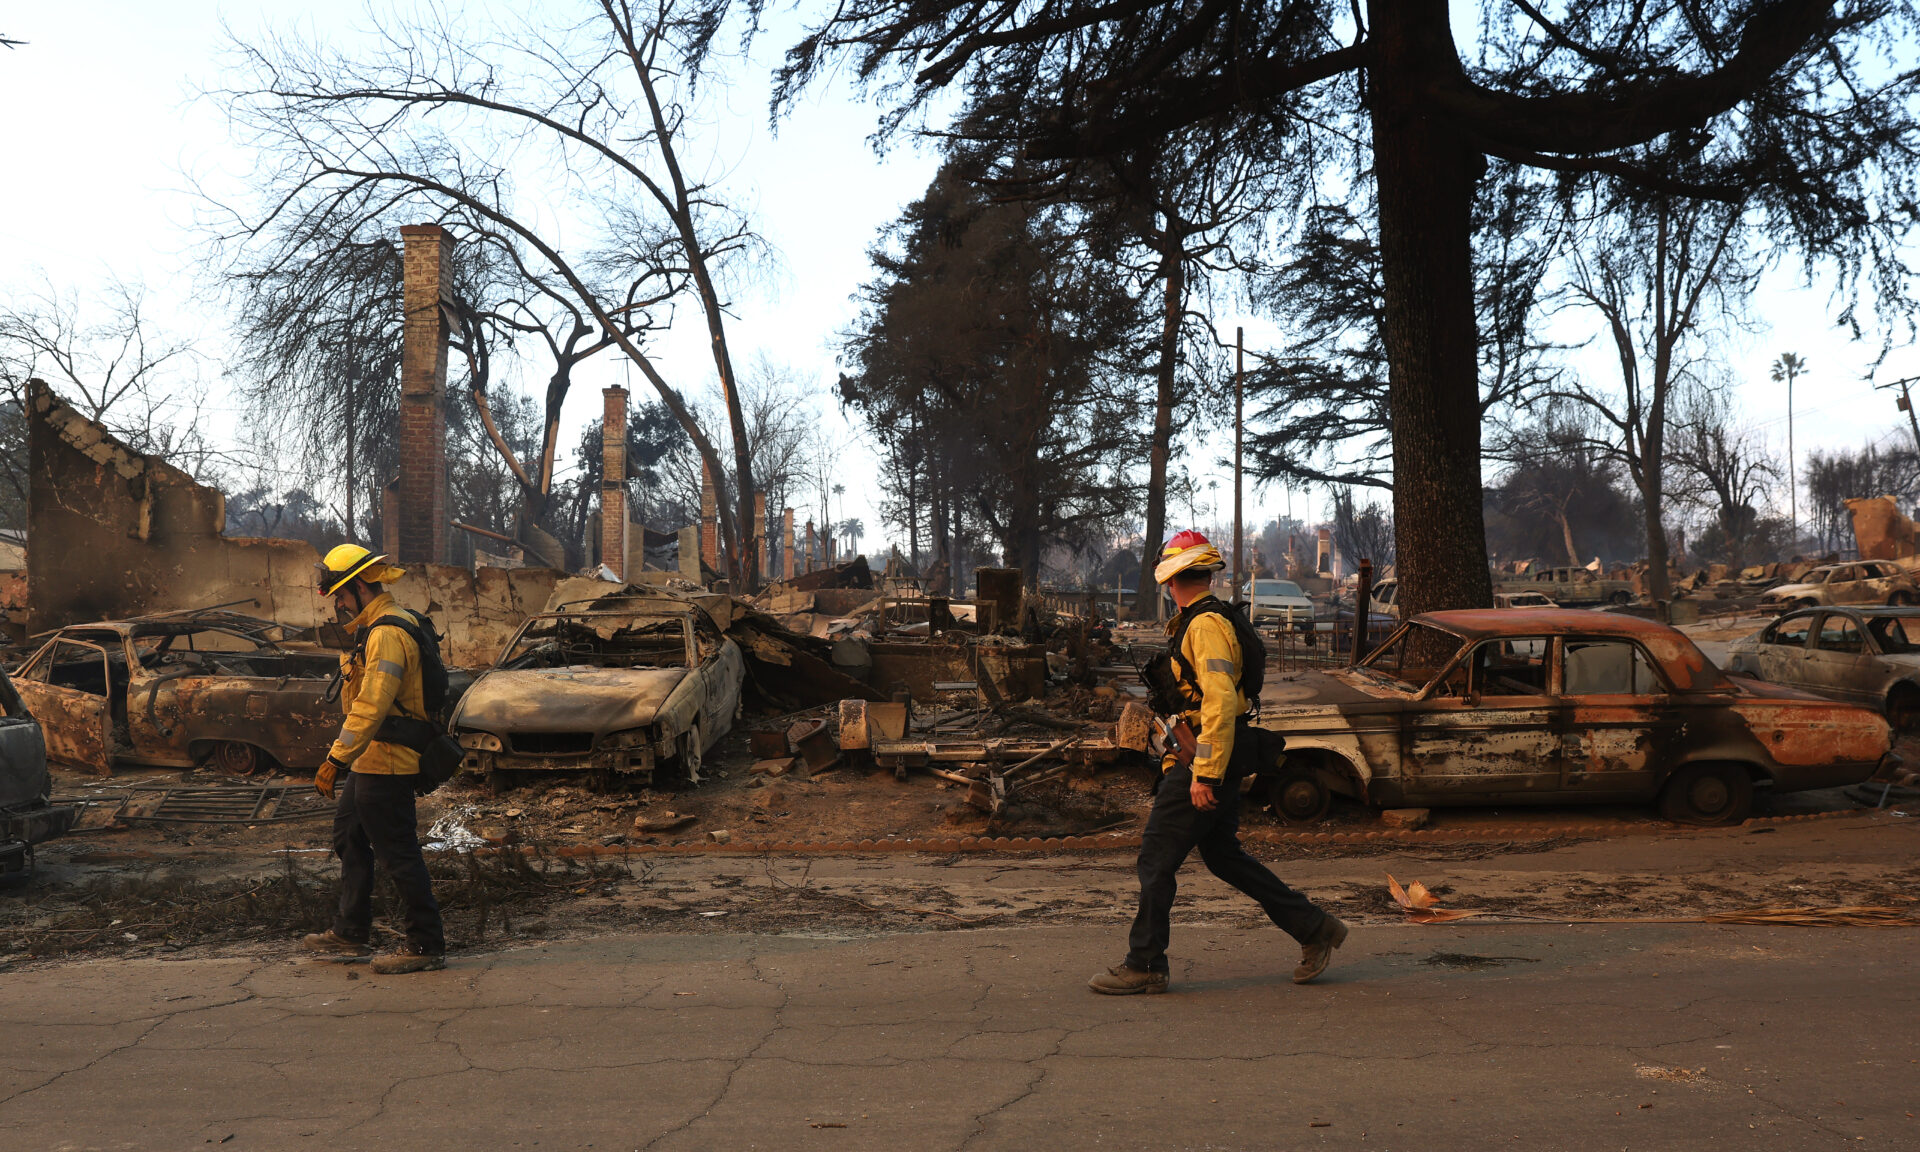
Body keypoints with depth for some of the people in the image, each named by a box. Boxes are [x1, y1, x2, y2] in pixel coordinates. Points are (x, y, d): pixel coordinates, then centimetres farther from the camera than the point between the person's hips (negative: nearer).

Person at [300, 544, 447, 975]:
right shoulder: (376, 628, 15)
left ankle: (425, 945, 3)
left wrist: (335, 760, -29)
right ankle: (351, 934, 32)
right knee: (350, 839, 21)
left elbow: (370, 707, -29)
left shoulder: (387, 634, -20)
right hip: (370, 761, 11)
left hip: (386, 765, -11)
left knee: (398, 853, -5)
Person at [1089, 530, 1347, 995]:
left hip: (1203, 762, -10)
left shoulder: (1206, 625, -17)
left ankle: (1143, 965, 6)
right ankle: (1315, 929, 22)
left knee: (1156, 860, -3)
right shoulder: (1205, 621, 15)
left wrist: (1204, 776, -26)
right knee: (1224, 855, 16)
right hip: (1216, 763, 10)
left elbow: (1220, 703, -25)